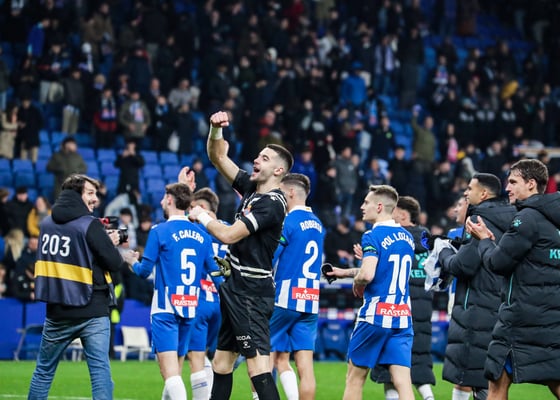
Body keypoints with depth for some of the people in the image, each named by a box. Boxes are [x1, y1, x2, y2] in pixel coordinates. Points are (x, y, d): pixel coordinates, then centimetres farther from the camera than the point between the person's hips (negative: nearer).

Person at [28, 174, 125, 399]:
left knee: (43, 371, 15)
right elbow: (114, 263, -13)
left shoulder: (47, 223, 6)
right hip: (92, 312, -5)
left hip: (57, 312, 5)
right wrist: (111, 244, 7)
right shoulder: (90, 225, -12)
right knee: (100, 370, -5)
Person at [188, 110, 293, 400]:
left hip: (251, 294, -10)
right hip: (235, 289, 10)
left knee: (259, 369, -17)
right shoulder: (251, 188, 10)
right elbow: (218, 158, 15)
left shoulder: (271, 203, -16)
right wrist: (216, 129, -3)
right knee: (221, 365, 14)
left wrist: (201, 216, -5)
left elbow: (229, 235, -21)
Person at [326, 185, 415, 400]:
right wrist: (344, 272, 30)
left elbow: (367, 274, -24)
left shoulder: (373, 236, -11)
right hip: (402, 317, 6)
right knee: (402, 382, -2)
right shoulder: (406, 237, 13)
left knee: (355, 377, 10)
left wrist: (357, 283, -1)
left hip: (376, 316, -6)